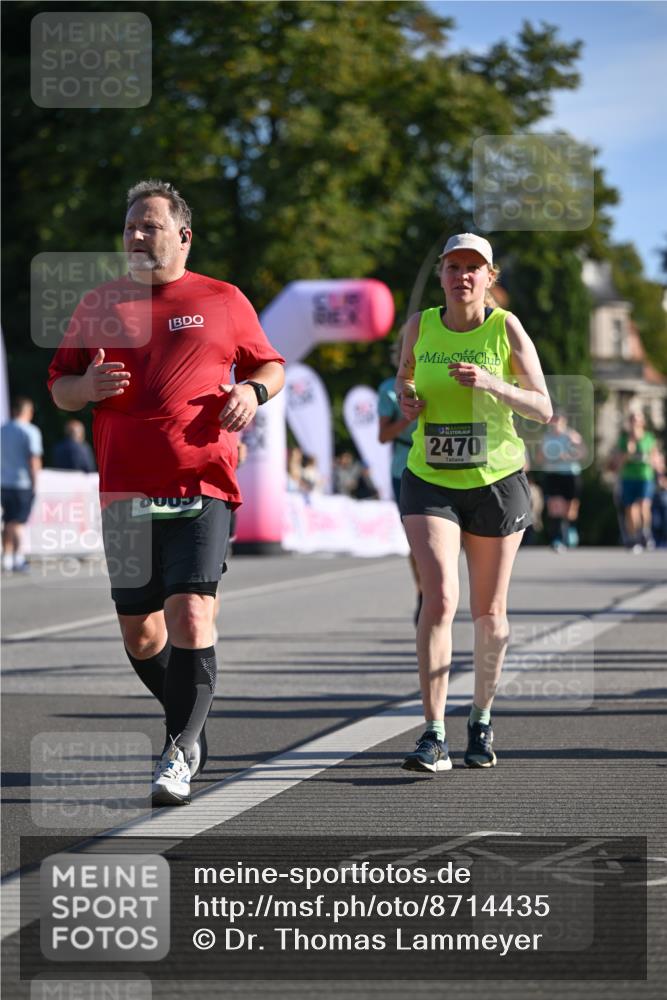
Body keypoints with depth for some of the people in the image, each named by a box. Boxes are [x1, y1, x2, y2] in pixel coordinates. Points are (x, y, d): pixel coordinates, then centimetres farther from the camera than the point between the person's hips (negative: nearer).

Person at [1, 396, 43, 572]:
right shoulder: (31, 432, -9)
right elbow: (34, 460, -13)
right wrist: (35, 482, -8)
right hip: (23, 483, -5)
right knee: (18, 523, -4)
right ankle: (18, 559, -5)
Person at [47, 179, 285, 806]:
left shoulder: (223, 302, 7)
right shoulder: (98, 306, 13)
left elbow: (269, 365, 17)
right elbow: (58, 388, 16)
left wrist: (253, 390, -6)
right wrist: (87, 386, -7)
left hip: (201, 489, -3)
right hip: (124, 492, 3)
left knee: (190, 616, -16)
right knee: (138, 630, 8)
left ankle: (178, 754, -11)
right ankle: (189, 724, 31)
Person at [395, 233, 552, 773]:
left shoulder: (507, 328, -7)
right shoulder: (421, 325, 0)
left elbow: (543, 408, -7)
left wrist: (491, 384, -23)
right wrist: (405, 398, -3)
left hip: (497, 481, 0)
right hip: (430, 483, 0)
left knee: (489, 612, 9)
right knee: (439, 597, -17)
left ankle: (482, 720, 31)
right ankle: (434, 735, -17)